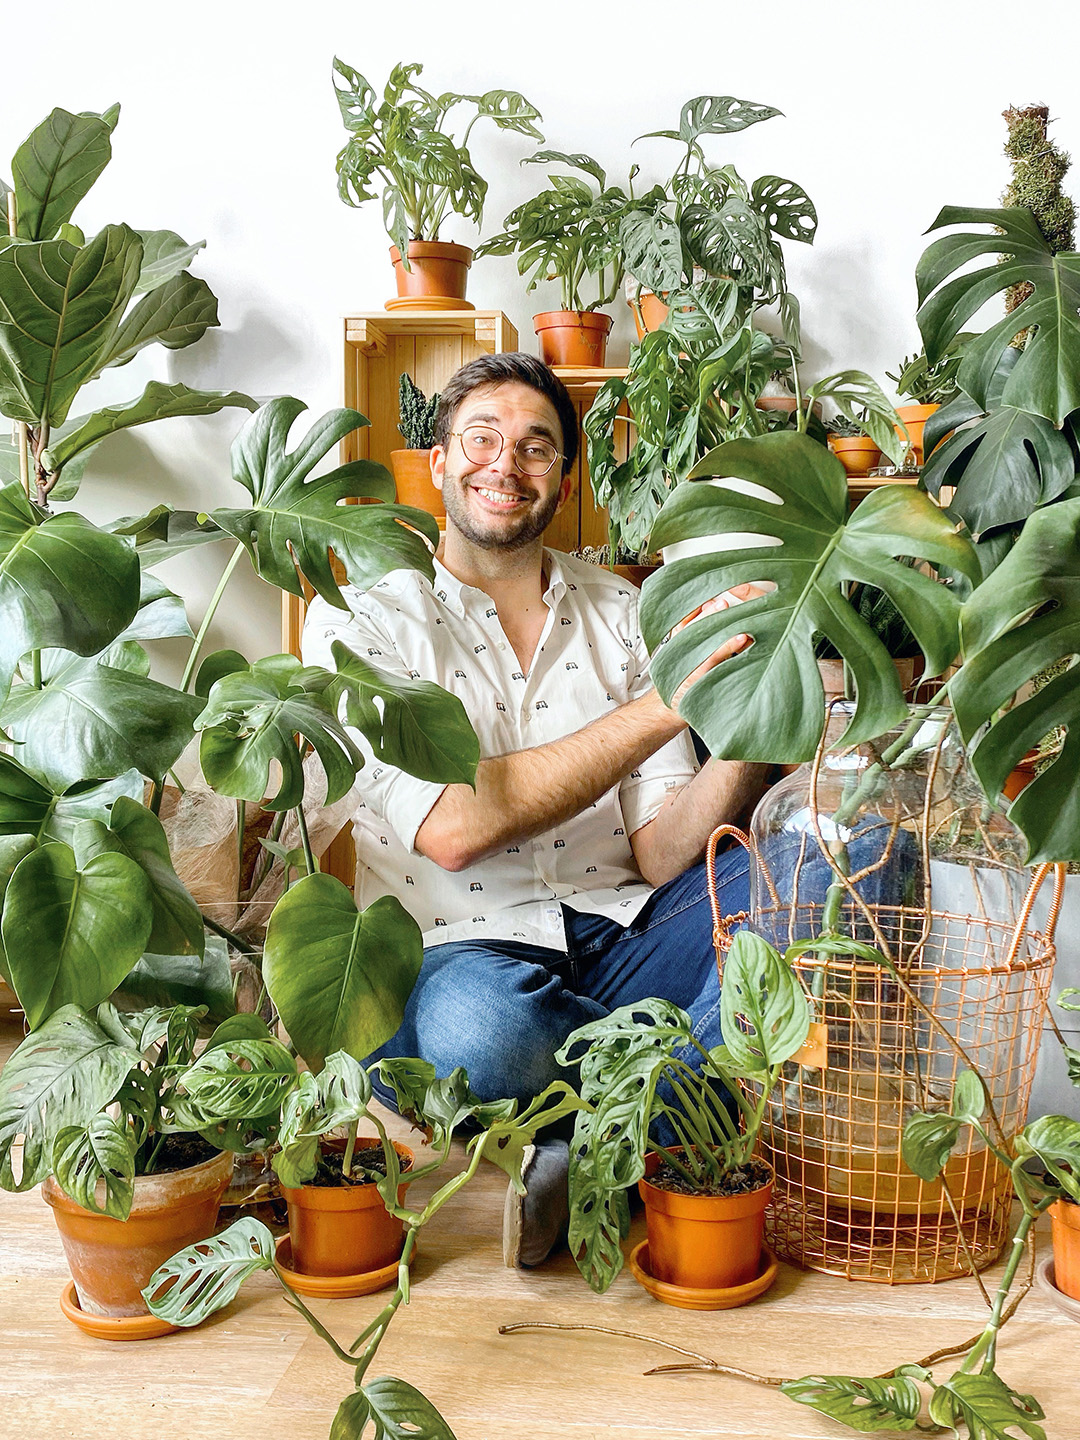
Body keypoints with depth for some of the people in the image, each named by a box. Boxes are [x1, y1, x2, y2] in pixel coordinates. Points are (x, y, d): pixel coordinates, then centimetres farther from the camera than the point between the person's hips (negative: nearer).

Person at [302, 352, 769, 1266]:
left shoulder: (621, 613, 11)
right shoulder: (361, 622, 0)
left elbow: (659, 853, 4)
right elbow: (449, 827, -17)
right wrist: (664, 704, -19)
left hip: (622, 936, 5)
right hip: (464, 956, -4)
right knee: (475, 1029, -40)